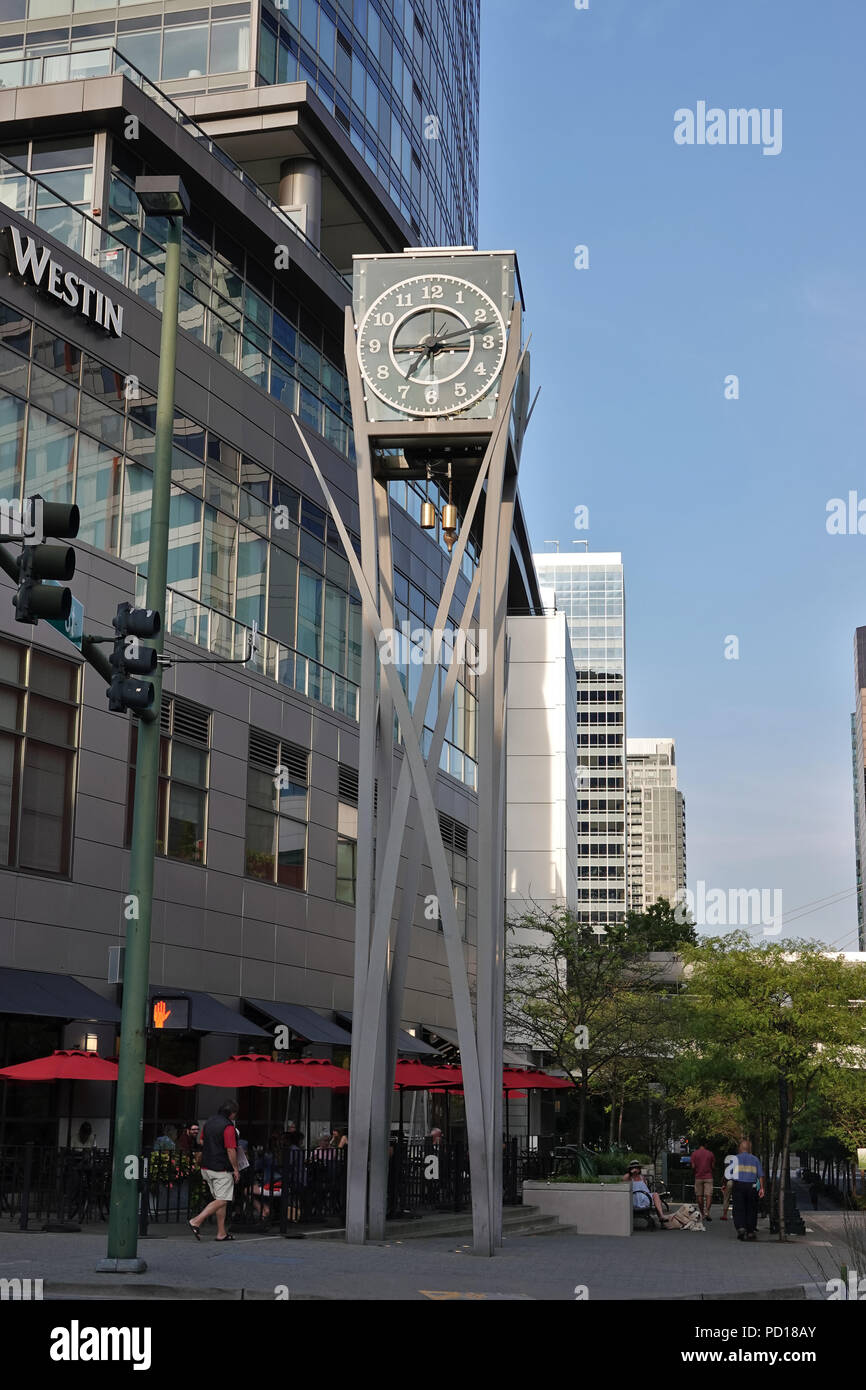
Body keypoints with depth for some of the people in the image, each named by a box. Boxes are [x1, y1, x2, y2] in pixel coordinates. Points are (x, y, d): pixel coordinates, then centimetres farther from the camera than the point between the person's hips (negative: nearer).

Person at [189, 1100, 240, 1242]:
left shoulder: (209, 1122, 10)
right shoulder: (228, 1126, -15)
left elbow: (202, 1141, 21)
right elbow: (231, 1150, -17)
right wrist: (236, 1169, -9)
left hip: (206, 1167, 9)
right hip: (222, 1169, -9)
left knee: (220, 1200, 13)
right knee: (222, 1200, -4)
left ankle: (221, 1233, 12)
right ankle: (197, 1221, -13)